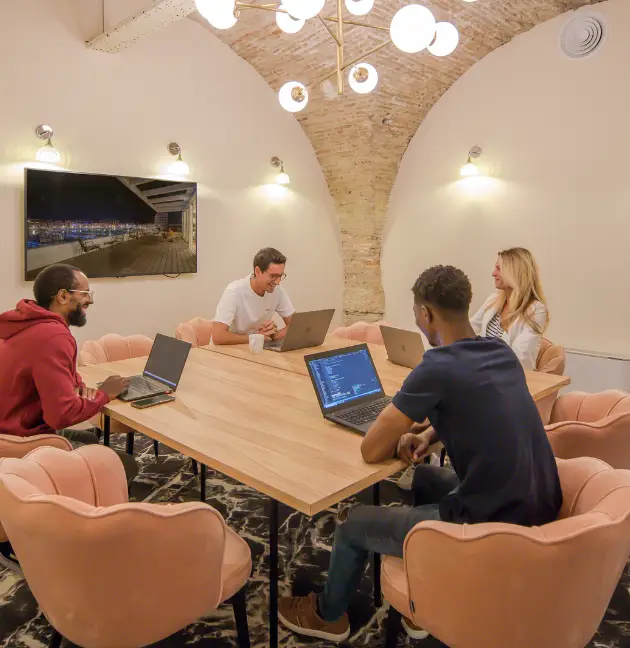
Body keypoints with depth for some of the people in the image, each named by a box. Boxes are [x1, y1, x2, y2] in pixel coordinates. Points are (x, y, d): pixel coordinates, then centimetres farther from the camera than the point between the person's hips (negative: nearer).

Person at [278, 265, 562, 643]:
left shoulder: (437, 368, -22)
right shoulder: (503, 352, 3)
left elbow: (371, 450, -14)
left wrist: (404, 428, 5)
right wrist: (429, 433, 6)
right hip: (540, 510, 8)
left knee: (353, 522, 11)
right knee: (425, 479, 31)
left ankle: (329, 616, 41)